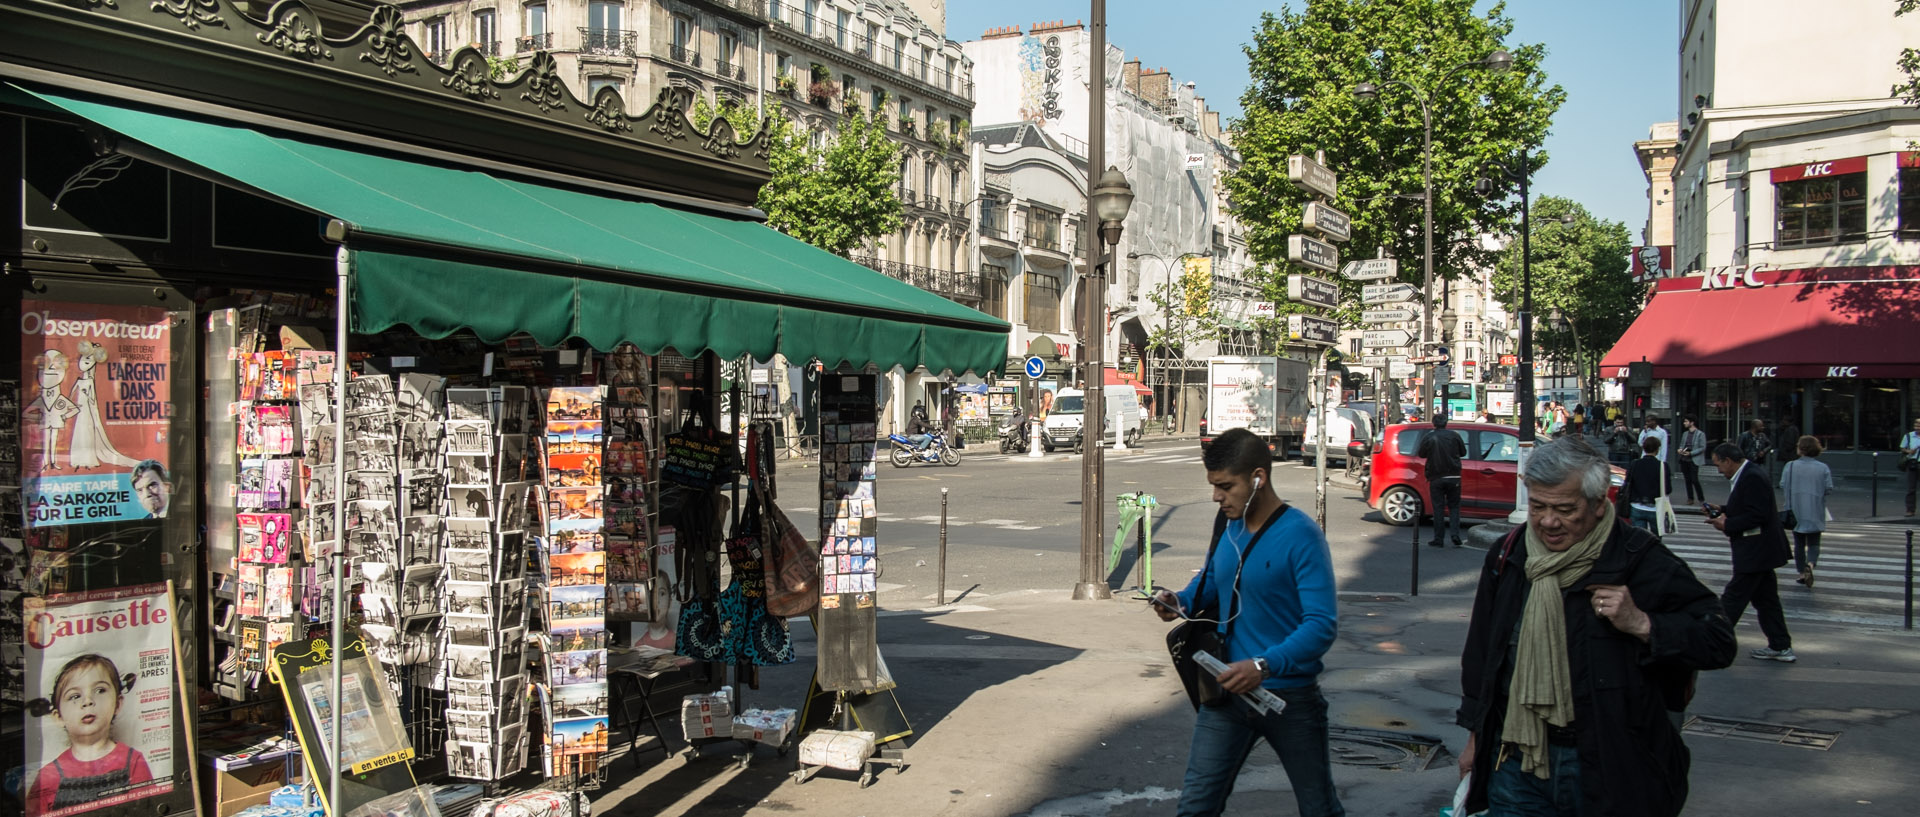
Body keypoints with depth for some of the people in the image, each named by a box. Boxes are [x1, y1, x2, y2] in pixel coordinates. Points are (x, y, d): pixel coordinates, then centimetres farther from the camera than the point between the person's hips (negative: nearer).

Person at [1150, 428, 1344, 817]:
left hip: (1289, 695, -5)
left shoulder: (1300, 535, -19)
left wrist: (1265, 666, -36)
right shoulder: (1227, 525, 1)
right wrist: (1181, 601, -3)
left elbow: (1322, 624, -24)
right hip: (1227, 689, 5)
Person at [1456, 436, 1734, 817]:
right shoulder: (1507, 556, 5)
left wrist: (1642, 624, -20)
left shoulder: (1641, 562, -8)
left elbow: (1718, 641, -5)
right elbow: (1481, 652, 16)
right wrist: (1475, 735, 17)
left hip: (1611, 772, -3)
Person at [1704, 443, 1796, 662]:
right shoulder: (1749, 474, 12)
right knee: (1765, 599, 15)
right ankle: (1780, 647, 21)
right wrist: (1723, 510, 8)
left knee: (1733, 599, -5)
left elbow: (1758, 516, -26)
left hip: (1755, 552, -11)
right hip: (1759, 551, 11)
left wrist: (1727, 525, -19)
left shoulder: (1753, 477, -21)